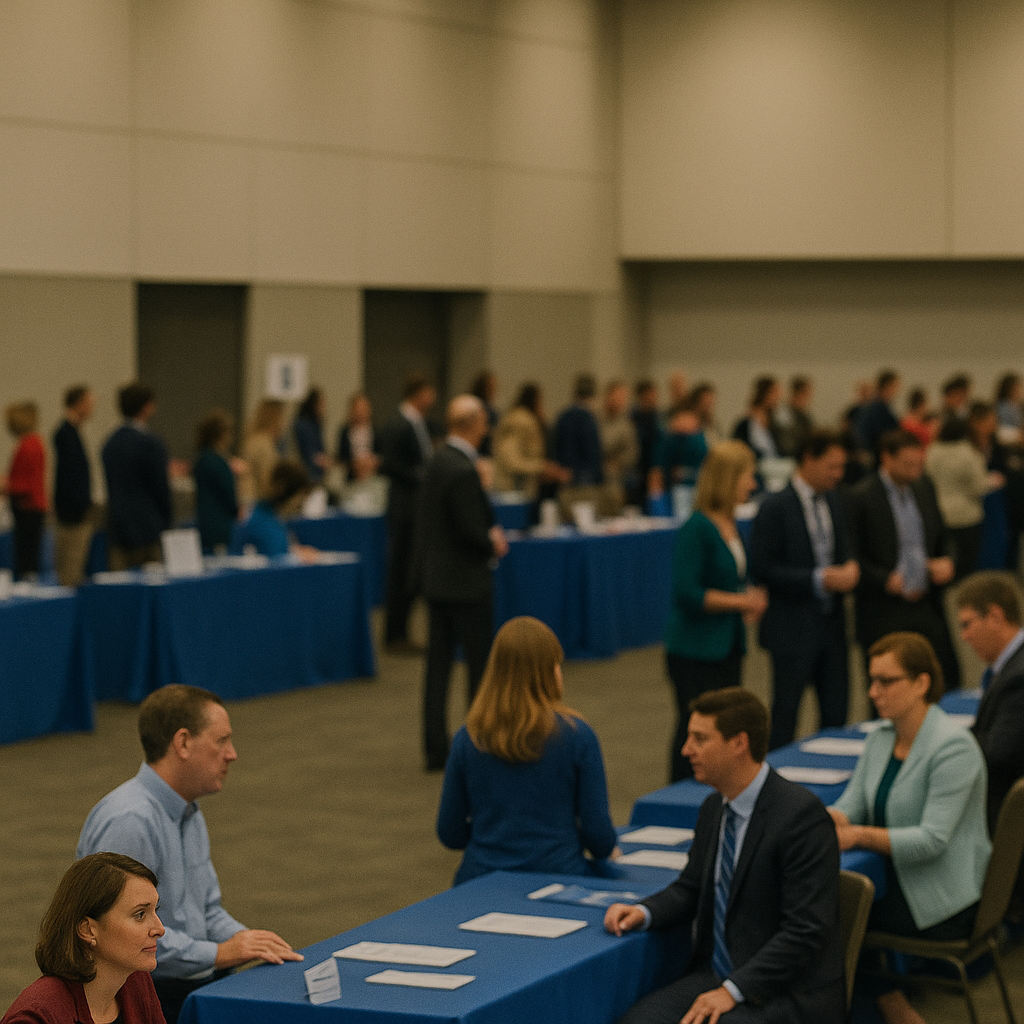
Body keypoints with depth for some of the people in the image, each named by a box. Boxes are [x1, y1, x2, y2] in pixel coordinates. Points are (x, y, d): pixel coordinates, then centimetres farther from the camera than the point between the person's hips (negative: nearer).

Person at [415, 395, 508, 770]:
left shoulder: (439, 460, 7)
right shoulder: (463, 471, -22)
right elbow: (471, 531, -23)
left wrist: (489, 533, 8)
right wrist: (494, 543, -4)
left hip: (437, 578, 9)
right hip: (465, 581, -9)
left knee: (438, 664, 9)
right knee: (481, 666, 3)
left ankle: (435, 749, 13)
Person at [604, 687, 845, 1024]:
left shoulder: (801, 814, -16)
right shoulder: (713, 809, 9)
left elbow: (805, 930, -19)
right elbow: (691, 888, 22)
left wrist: (733, 990, -23)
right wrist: (643, 912, 1)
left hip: (786, 994, -7)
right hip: (716, 975, 7)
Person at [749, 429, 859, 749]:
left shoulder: (834, 502, 10)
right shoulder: (776, 507, -12)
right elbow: (762, 570, -14)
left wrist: (849, 570, -4)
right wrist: (819, 579, -19)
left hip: (832, 626, 7)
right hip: (793, 630, -7)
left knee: (836, 716, 9)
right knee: (784, 720, -2)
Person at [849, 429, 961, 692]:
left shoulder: (924, 488, 9)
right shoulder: (861, 497, -10)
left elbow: (942, 537, 20)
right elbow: (852, 556, -9)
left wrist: (947, 562, 0)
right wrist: (886, 580, -20)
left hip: (927, 609, 6)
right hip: (884, 617, -6)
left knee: (949, 681, 5)